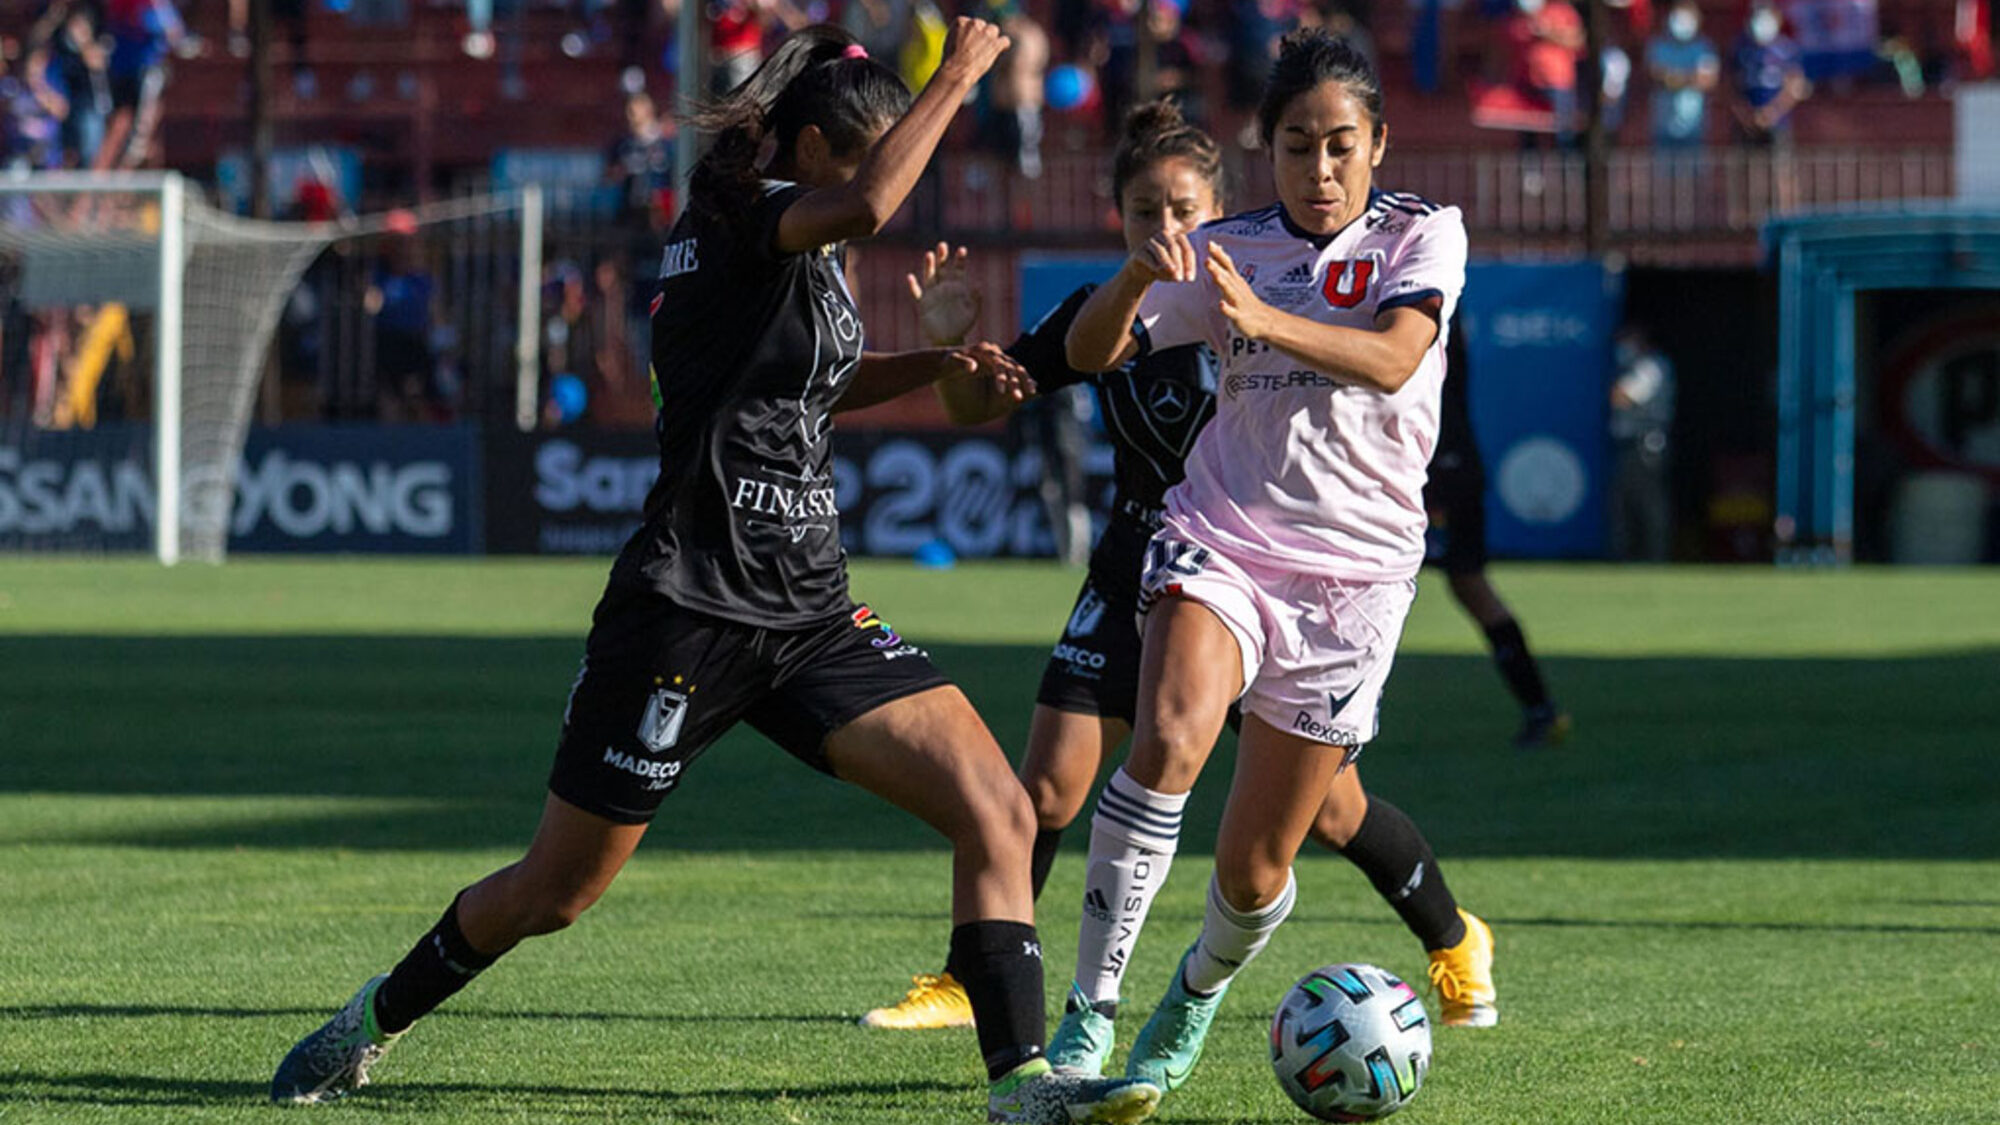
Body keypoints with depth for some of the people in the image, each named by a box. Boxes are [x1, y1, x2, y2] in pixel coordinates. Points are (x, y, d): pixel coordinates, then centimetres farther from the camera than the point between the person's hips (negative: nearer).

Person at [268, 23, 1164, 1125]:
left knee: (998, 813, -10)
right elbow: (865, 205, -35)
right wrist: (957, 78, -23)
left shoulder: (800, 248, 13)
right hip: (690, 608, -8)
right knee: (555, 890, 6)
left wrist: (933, 365, 17)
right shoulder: (733, 216, -13)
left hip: (808, 611, 8)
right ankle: (380, 1015, 31)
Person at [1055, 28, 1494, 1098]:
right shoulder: (1230, 250, 5)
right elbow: (1089, 351, -1)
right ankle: (1089, 1009, -27)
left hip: (1352, 575, -1)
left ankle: (1199, 990, 37)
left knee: (1253, 870, 3)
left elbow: (1390, 360, -20)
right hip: (1219, 540, 1)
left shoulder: (1423, 235, -1)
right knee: (1169, 739, -31)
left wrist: (1265, 320, -37)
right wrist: (1135, 278, -23)